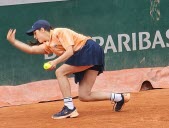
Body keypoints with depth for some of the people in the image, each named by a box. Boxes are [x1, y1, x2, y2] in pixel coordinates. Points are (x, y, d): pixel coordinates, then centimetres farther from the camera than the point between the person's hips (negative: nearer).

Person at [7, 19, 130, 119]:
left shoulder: (59, 32, -7)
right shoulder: (49, 45, 17)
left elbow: (70, 51, -16)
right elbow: (31, 49, 17)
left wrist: (55, 61, -24)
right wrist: (13, 41, 13)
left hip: (90, 49, -9)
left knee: (60, 72, -12)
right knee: (84, 96, 2)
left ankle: (69, 108, -15)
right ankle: (119, 97, 9)